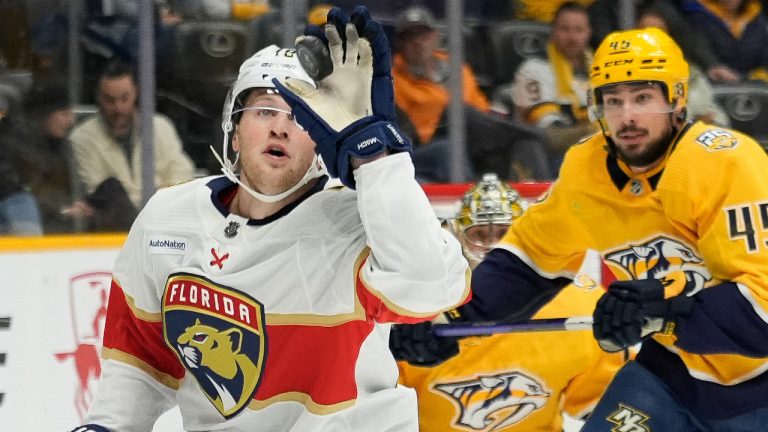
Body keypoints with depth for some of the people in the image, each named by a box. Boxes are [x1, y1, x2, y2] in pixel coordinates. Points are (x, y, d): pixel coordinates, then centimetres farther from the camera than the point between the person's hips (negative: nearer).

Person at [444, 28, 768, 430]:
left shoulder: (727, 164, -25)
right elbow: (528, 257, 9)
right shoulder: (586, 168, -6)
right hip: (676, 367, 5)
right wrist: (454, 316, -4)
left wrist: (665, 310, -37)